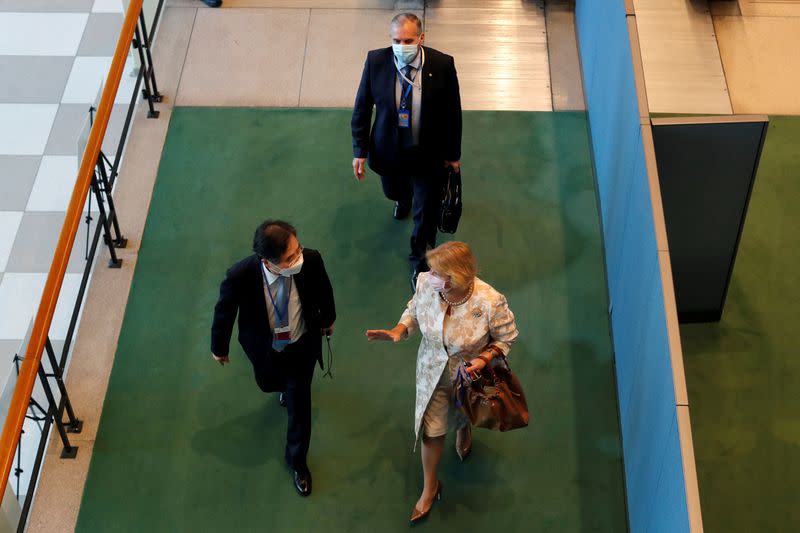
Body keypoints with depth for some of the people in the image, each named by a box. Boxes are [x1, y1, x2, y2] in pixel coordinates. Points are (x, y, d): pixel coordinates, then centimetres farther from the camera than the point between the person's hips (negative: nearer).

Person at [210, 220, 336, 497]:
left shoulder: (311, 260, -34)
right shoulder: (240, 277, -38)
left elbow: (323, 290, -9)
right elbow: (224, 313, -16)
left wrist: (328, 319, 10)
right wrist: (219, 348, 1)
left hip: (302, 345, 0)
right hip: (264, 348, 0)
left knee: (299, 404, 13)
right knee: (268, 383, 30)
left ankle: (297, 461, 42)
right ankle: (286, 386, 71)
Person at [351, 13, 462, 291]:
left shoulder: (442, 65, -21)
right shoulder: (376, 61, -19)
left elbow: (452, 112, -8)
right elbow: (362, 108, -7)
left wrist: (453, 153, 0)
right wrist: (360, 150, -6)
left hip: (429, 153, -2)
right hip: (389, 150, 2)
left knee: (425, 213, 9)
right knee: (393, 192, 29)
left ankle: (420, 262, 37)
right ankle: (405, 198, 69)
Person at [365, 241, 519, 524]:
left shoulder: (490, 302, -38)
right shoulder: (426, 284, -29)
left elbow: (507, 337, -17)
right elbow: (414, 310, -5)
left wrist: (484, 358, -32)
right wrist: (398, 331, -22)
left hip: (470, 374, -1)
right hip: (433, 371, 1)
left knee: (464, 413, 32)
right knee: (431, 429, 15)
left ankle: (464, 431, 72)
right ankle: (430, 487, 41)